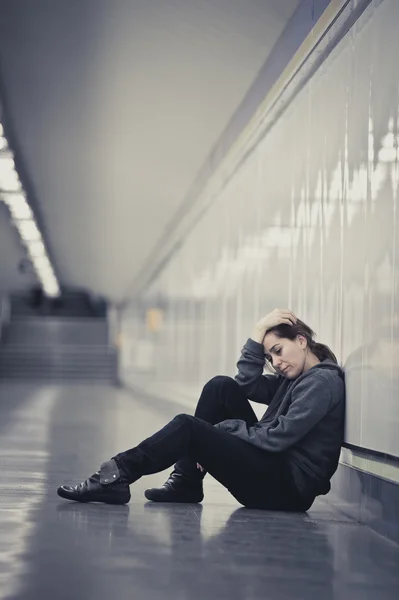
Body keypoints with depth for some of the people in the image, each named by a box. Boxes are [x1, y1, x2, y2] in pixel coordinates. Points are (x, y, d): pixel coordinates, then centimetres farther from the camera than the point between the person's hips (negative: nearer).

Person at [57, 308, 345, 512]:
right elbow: (246, 383, 9)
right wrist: (259, 334, 3)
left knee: (188, 428, -17)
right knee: (221, 387, 4)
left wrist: (225, 431, -7)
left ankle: (115, 478, -8)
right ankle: (186, 484, 1)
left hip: (289, 488, -9)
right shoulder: (295, 378, 19)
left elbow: (278, 438, -18)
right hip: (272, 470, 9)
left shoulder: (323, 380, -10)